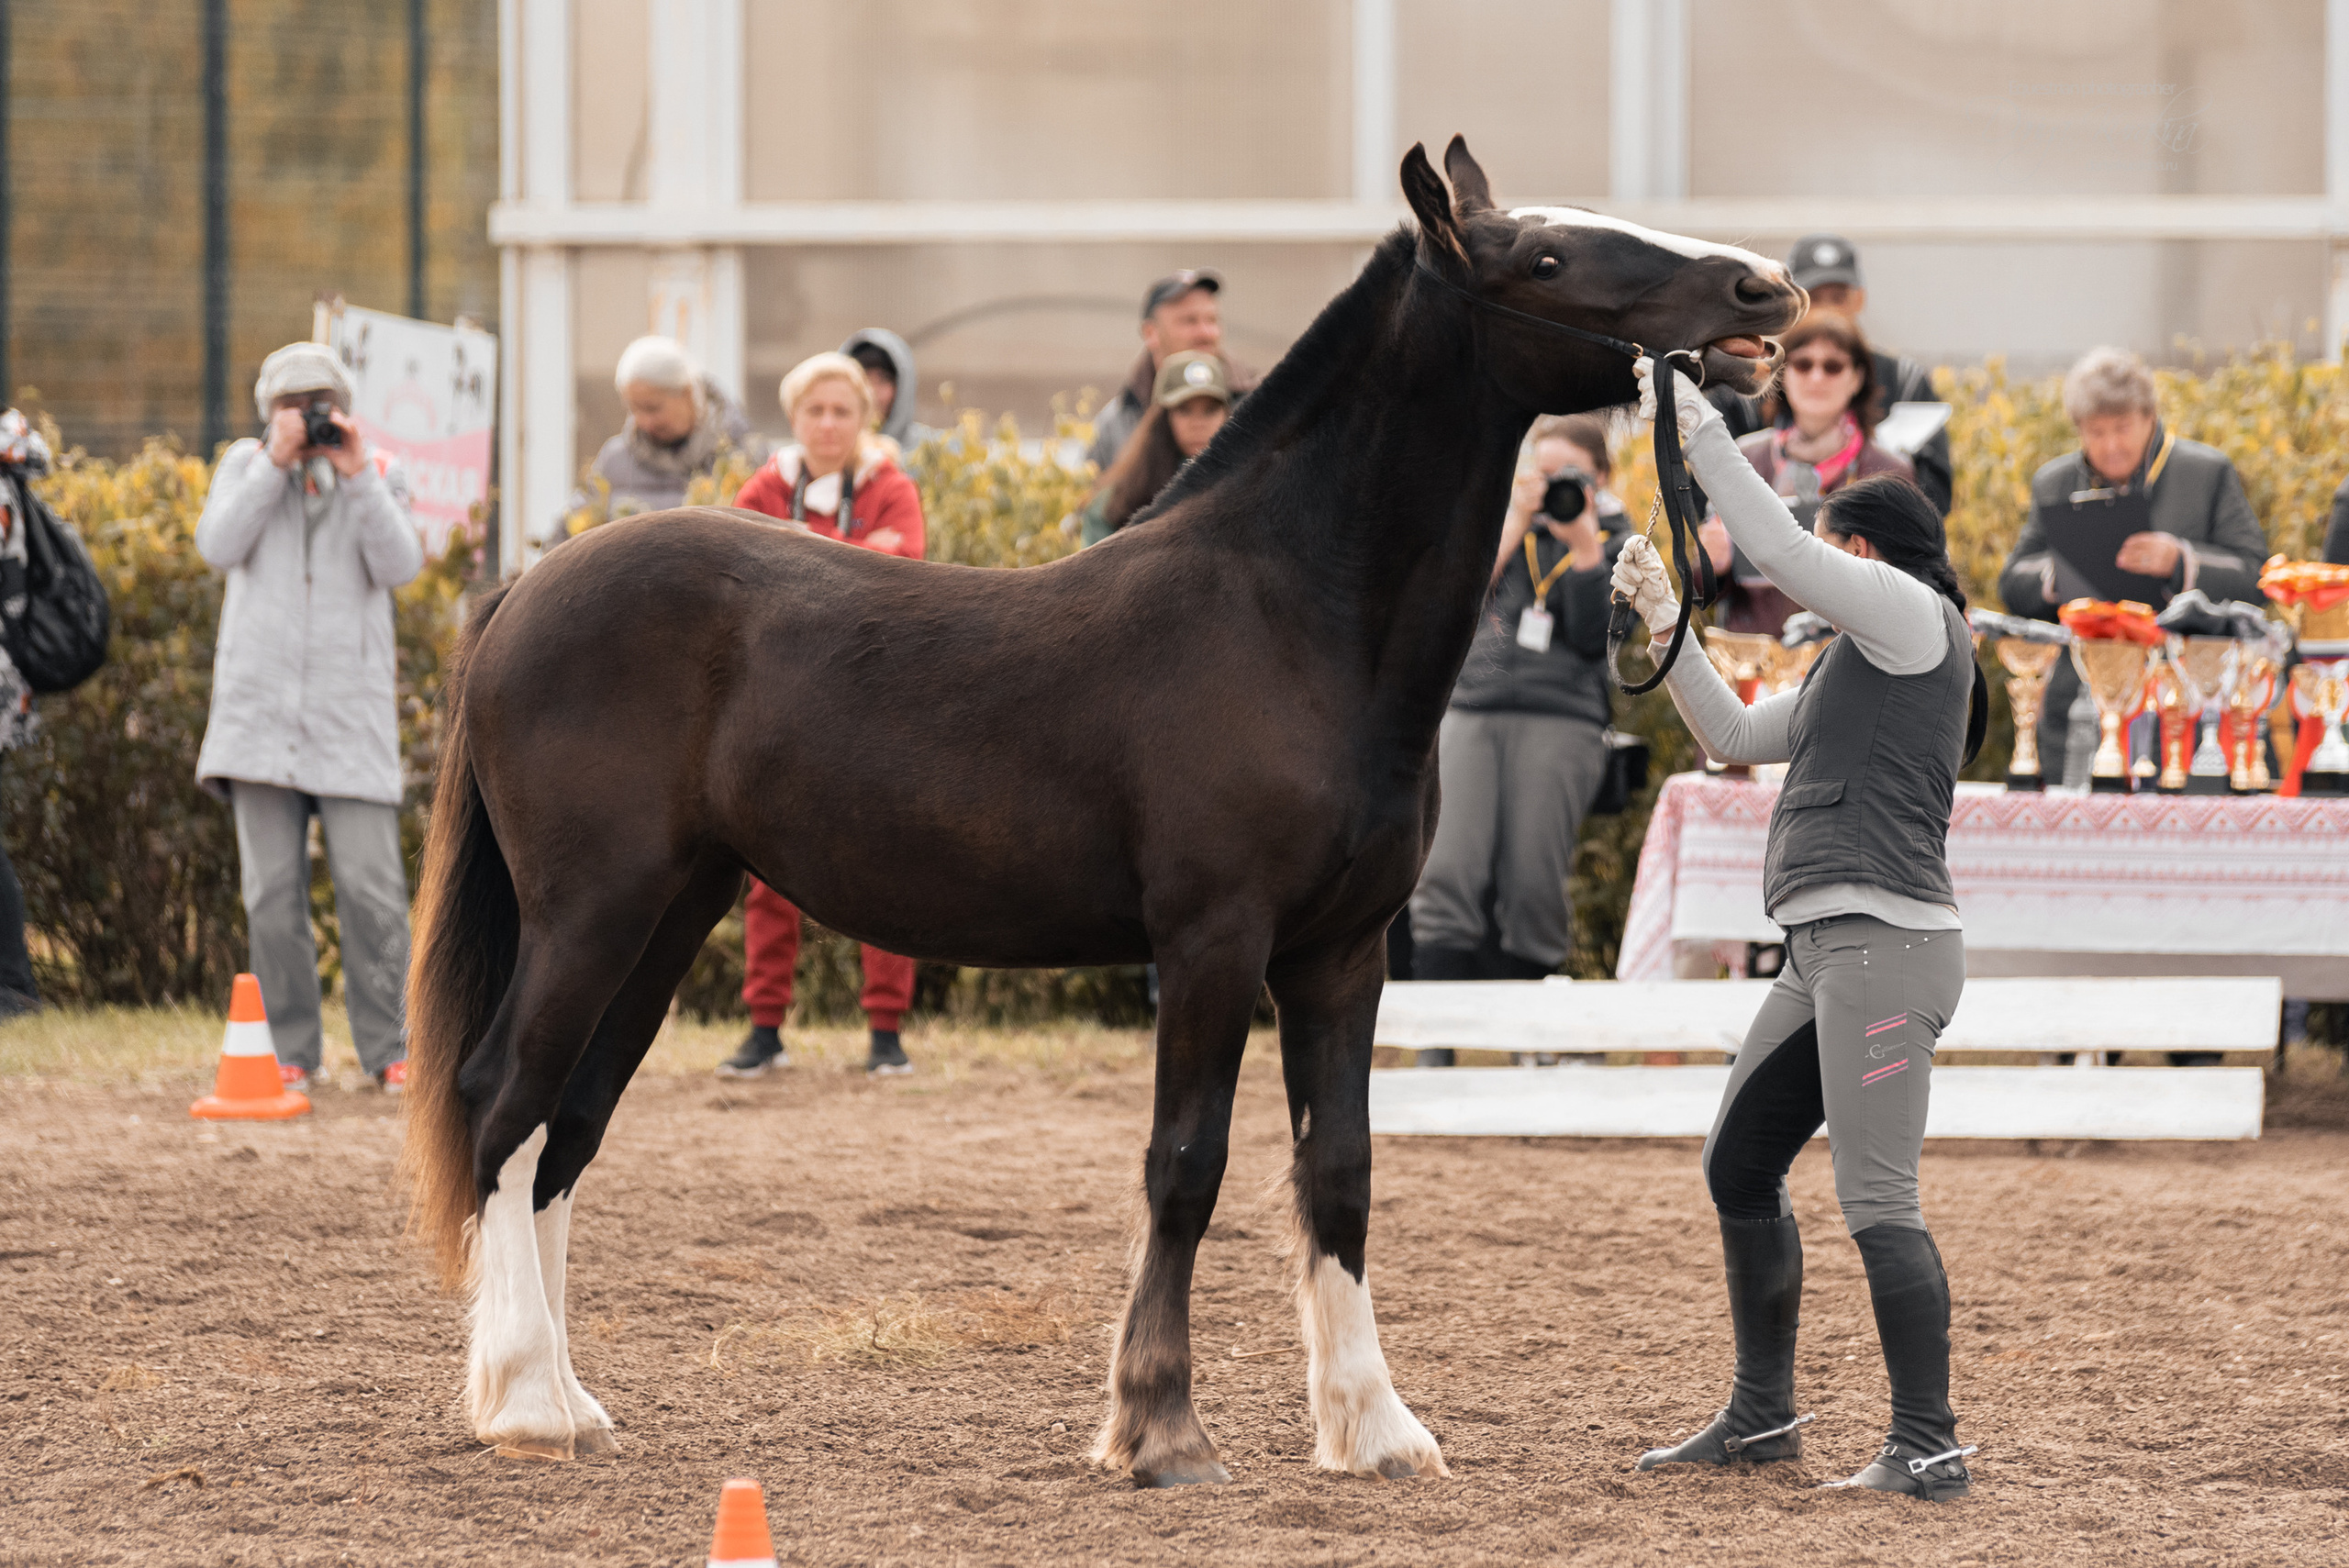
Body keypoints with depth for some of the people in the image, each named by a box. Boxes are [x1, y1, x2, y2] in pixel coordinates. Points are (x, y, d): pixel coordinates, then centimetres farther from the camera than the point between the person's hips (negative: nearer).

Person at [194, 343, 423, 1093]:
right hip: (261, 708, 1)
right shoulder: (247, 464, 10)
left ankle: (388, 1050, 0)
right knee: (271, 888, 1)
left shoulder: (380, 474, 8)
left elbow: (400, 565, -7)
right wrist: (276, 463, -12)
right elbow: (218, 545, -7)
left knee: (371, 883, -7)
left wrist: (355, 475, -15)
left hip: (350, 714, -1)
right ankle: (290, 1053, 8)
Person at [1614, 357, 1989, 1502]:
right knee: (1739, 1167, 17)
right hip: (1826, 953, 11)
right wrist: (1665, 621, 23)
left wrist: (1697, 426, -7)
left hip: (1885, 944, -11)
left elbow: (1776, 548, -14)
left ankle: (1928, 1449, -16)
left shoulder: (1913, 612, -4)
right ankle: (1761, 1417, 26)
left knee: (1877, 1206, -15)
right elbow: (1735, 737, 29)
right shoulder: (1860, 662, 24)